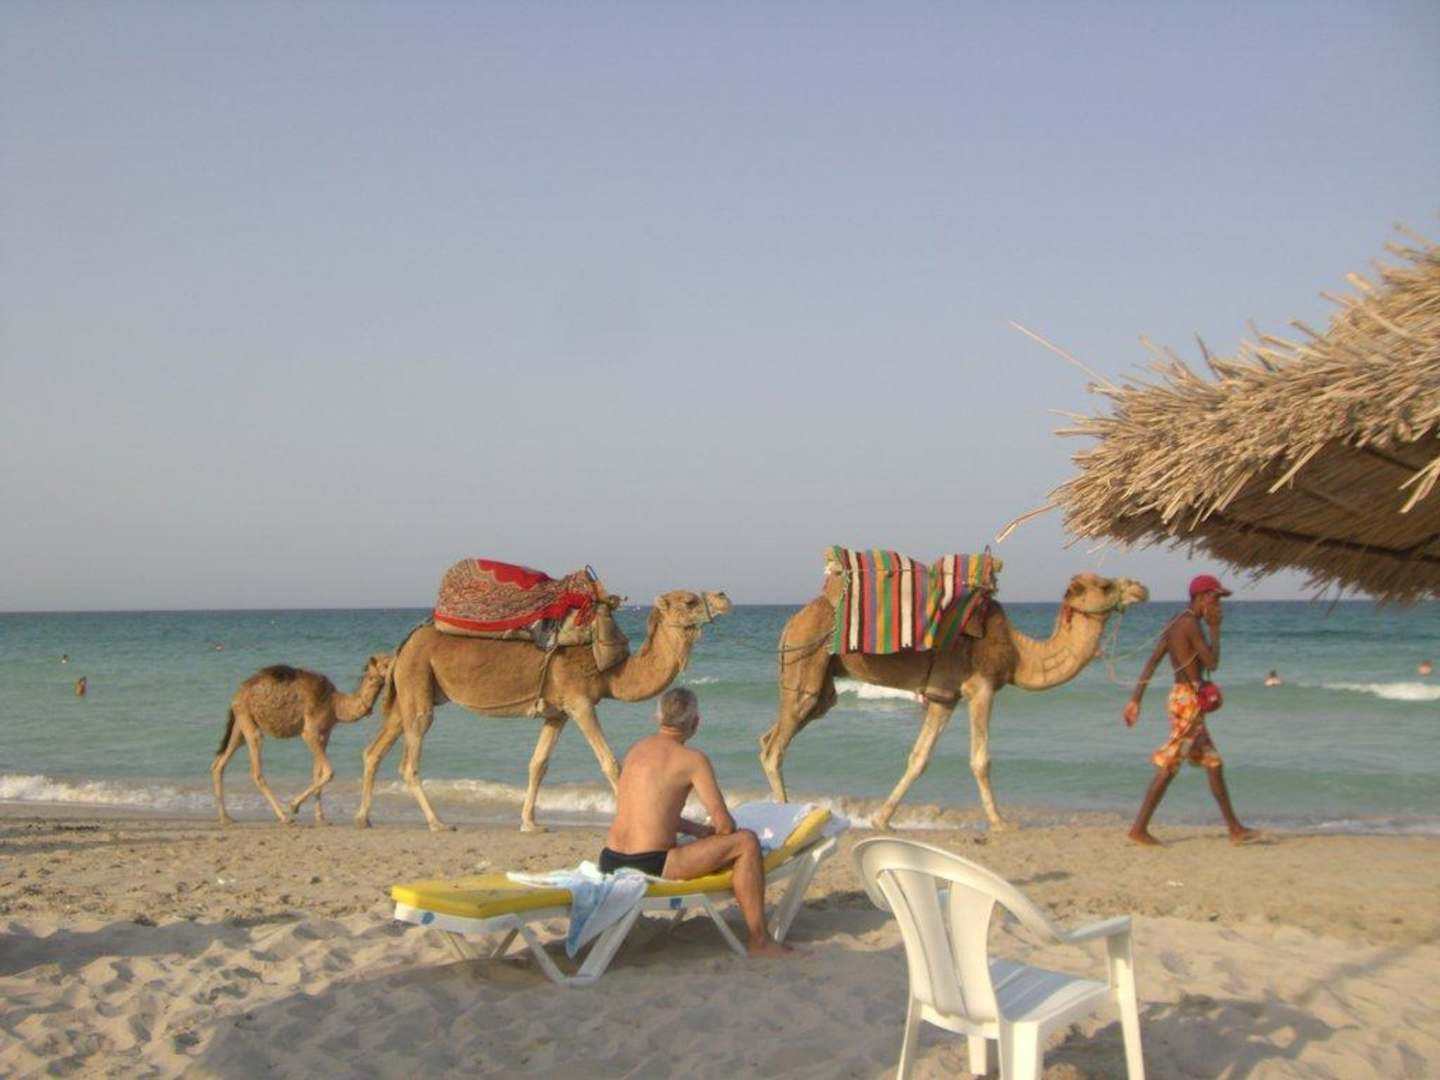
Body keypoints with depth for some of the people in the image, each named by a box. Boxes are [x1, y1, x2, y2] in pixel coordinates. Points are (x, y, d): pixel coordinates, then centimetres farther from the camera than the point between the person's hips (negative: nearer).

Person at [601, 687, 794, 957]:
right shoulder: (693, 760, -7)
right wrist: (710, 833, 16)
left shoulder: (637, 749, 13)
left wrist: (698, 830, 24)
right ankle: (760, 941, 3)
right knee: (746, 842, -1)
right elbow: (724, 825, -7)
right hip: (650, 866, -8)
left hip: (610, 863, 8)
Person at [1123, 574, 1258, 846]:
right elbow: (1212, 663, -11)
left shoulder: (1174, 623, 15)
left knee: (1214, 764, 11)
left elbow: (1152, 662, 11)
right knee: (1168, 765, -7)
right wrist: (1215, 629, -1)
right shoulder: (1191, 624, -13)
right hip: (1189, 698, -10)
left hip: (1181, 696, 10)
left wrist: (1136, 698, 10)